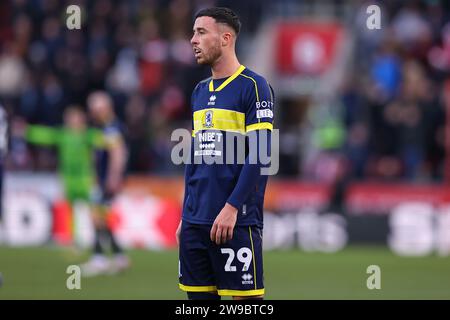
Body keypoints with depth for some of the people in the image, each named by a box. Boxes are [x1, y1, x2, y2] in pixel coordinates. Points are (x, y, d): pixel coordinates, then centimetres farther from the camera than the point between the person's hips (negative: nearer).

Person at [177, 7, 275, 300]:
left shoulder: (253, 86, -6)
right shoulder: (200, 92, 16)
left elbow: (260, 155, -13)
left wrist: (232, 208, -18)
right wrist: (187, 215, 15)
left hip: (235, 221, -7)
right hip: (196, 221, 7)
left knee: (245, 297, -5)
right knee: (199, 296, 7)